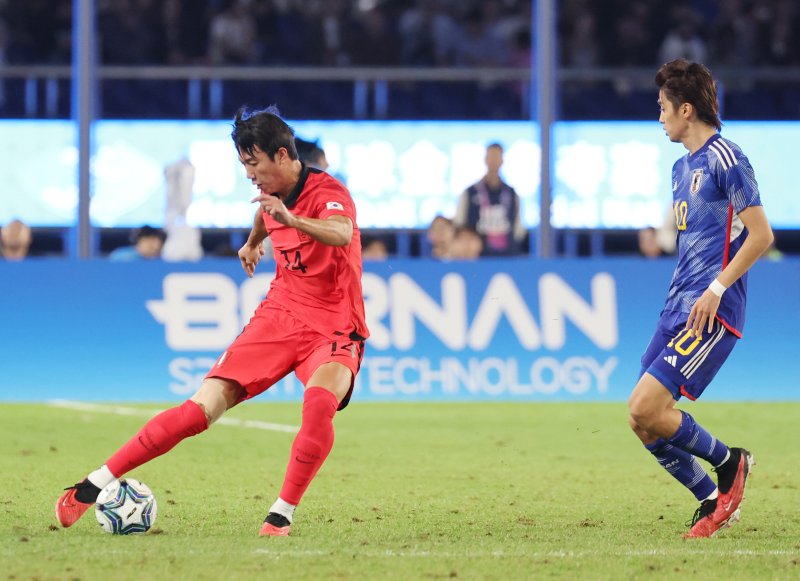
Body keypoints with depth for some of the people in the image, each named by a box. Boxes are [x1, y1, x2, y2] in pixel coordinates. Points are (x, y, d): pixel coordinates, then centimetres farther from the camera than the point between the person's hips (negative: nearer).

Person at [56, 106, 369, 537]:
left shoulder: (327, 193, -18)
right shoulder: (273, 190, 4)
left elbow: (341, 233, -43)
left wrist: (292, 219, -59)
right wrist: (253, 241, 48)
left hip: (332, 330, -5)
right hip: (279, 316, 5)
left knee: (320, 401, -37)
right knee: (201, 409, -7)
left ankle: (282, 515, -23)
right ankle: (92, 486, -1)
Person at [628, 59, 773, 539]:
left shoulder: (725, 158, -11)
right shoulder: (683, 167, 17)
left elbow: (761, 235, -15)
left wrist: (716, 289, -19)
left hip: (711, 313, -9)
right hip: (678, 307, 9)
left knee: (647, 410, -18)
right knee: (643, 420, 3)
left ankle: (729, 462, 4)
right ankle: (714, 502, 15)